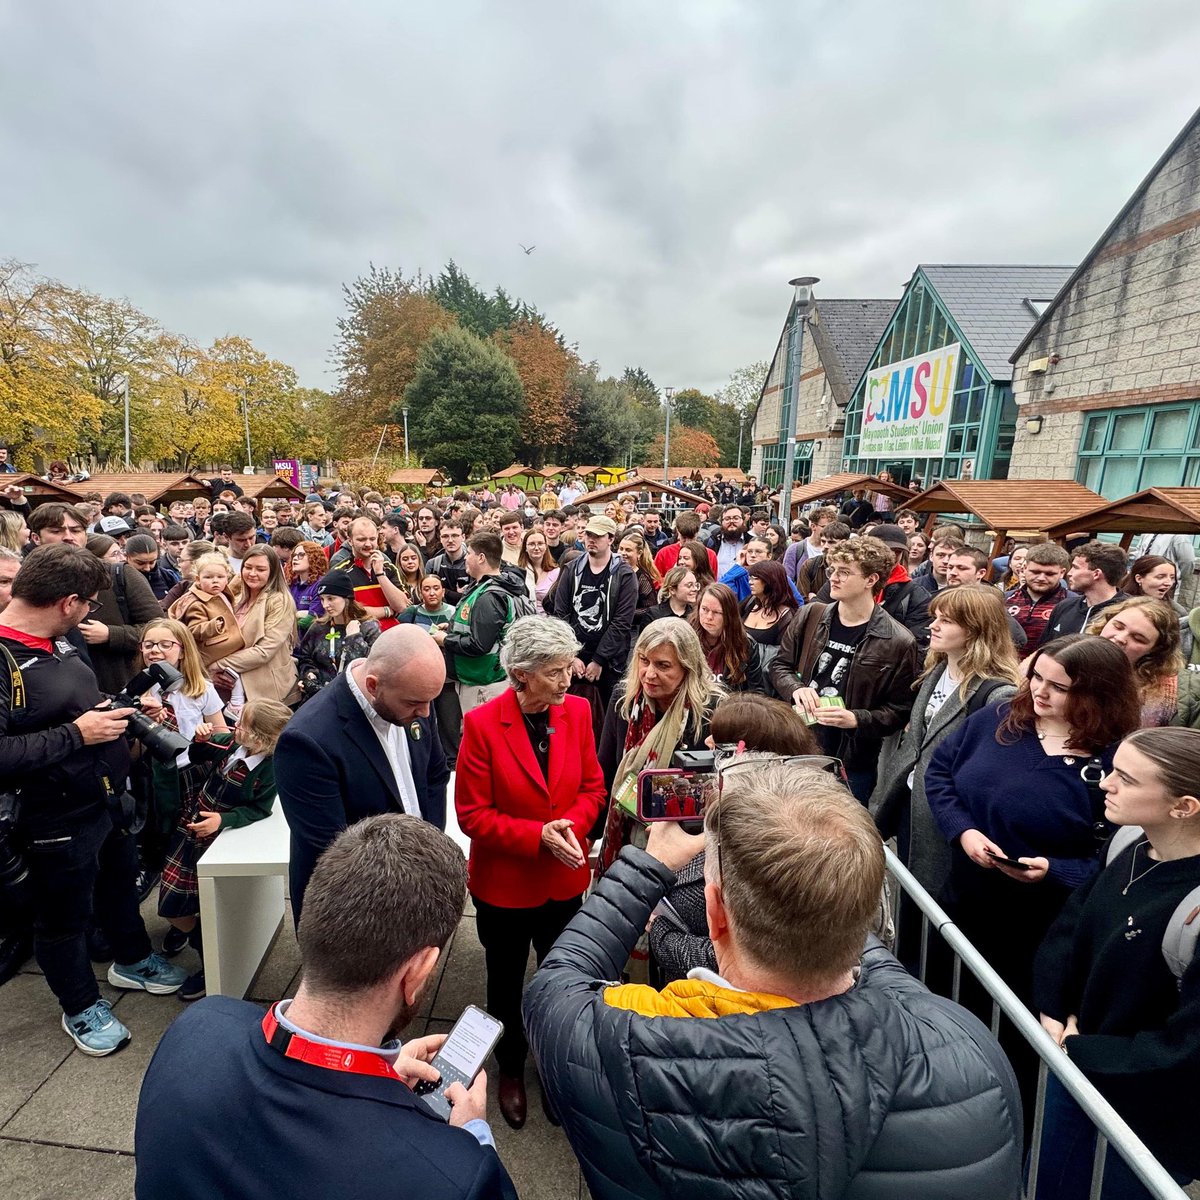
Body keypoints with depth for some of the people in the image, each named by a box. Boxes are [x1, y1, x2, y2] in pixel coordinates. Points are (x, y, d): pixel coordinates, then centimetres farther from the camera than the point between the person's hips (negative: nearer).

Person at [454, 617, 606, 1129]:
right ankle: (511, 1070, 50)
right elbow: (472, 813, -16)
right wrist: (537, 836, -24)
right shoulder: (482, 724, -22)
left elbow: (592, 787, -2)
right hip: (504, 882, -2)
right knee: (506, 982, 22)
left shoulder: (577, 711, -11)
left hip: (565, 877, 3)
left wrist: (571, 825, -20)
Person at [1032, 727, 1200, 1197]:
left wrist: (1078, 1049, -15)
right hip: (1076, 1071, 6)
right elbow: (1068, 929, 3)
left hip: (1152, 1121, -6)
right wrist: (1055, 1016, -8)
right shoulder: (1131, 851, -7)